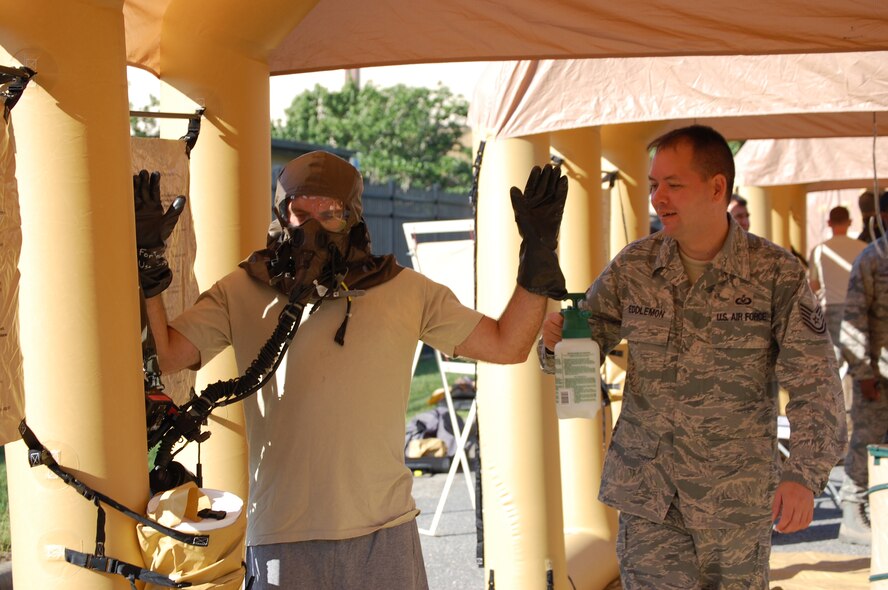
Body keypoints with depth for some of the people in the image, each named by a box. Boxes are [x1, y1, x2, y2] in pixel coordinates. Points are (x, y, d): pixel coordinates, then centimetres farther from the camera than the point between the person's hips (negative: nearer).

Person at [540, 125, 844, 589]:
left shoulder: (776, 274, -8)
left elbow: (814, 387, -10)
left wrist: (805, 475, -23)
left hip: (735, 493, -2)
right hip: (646, 489, 2)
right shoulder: (633, 266, 0)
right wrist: (555, 338, -17)